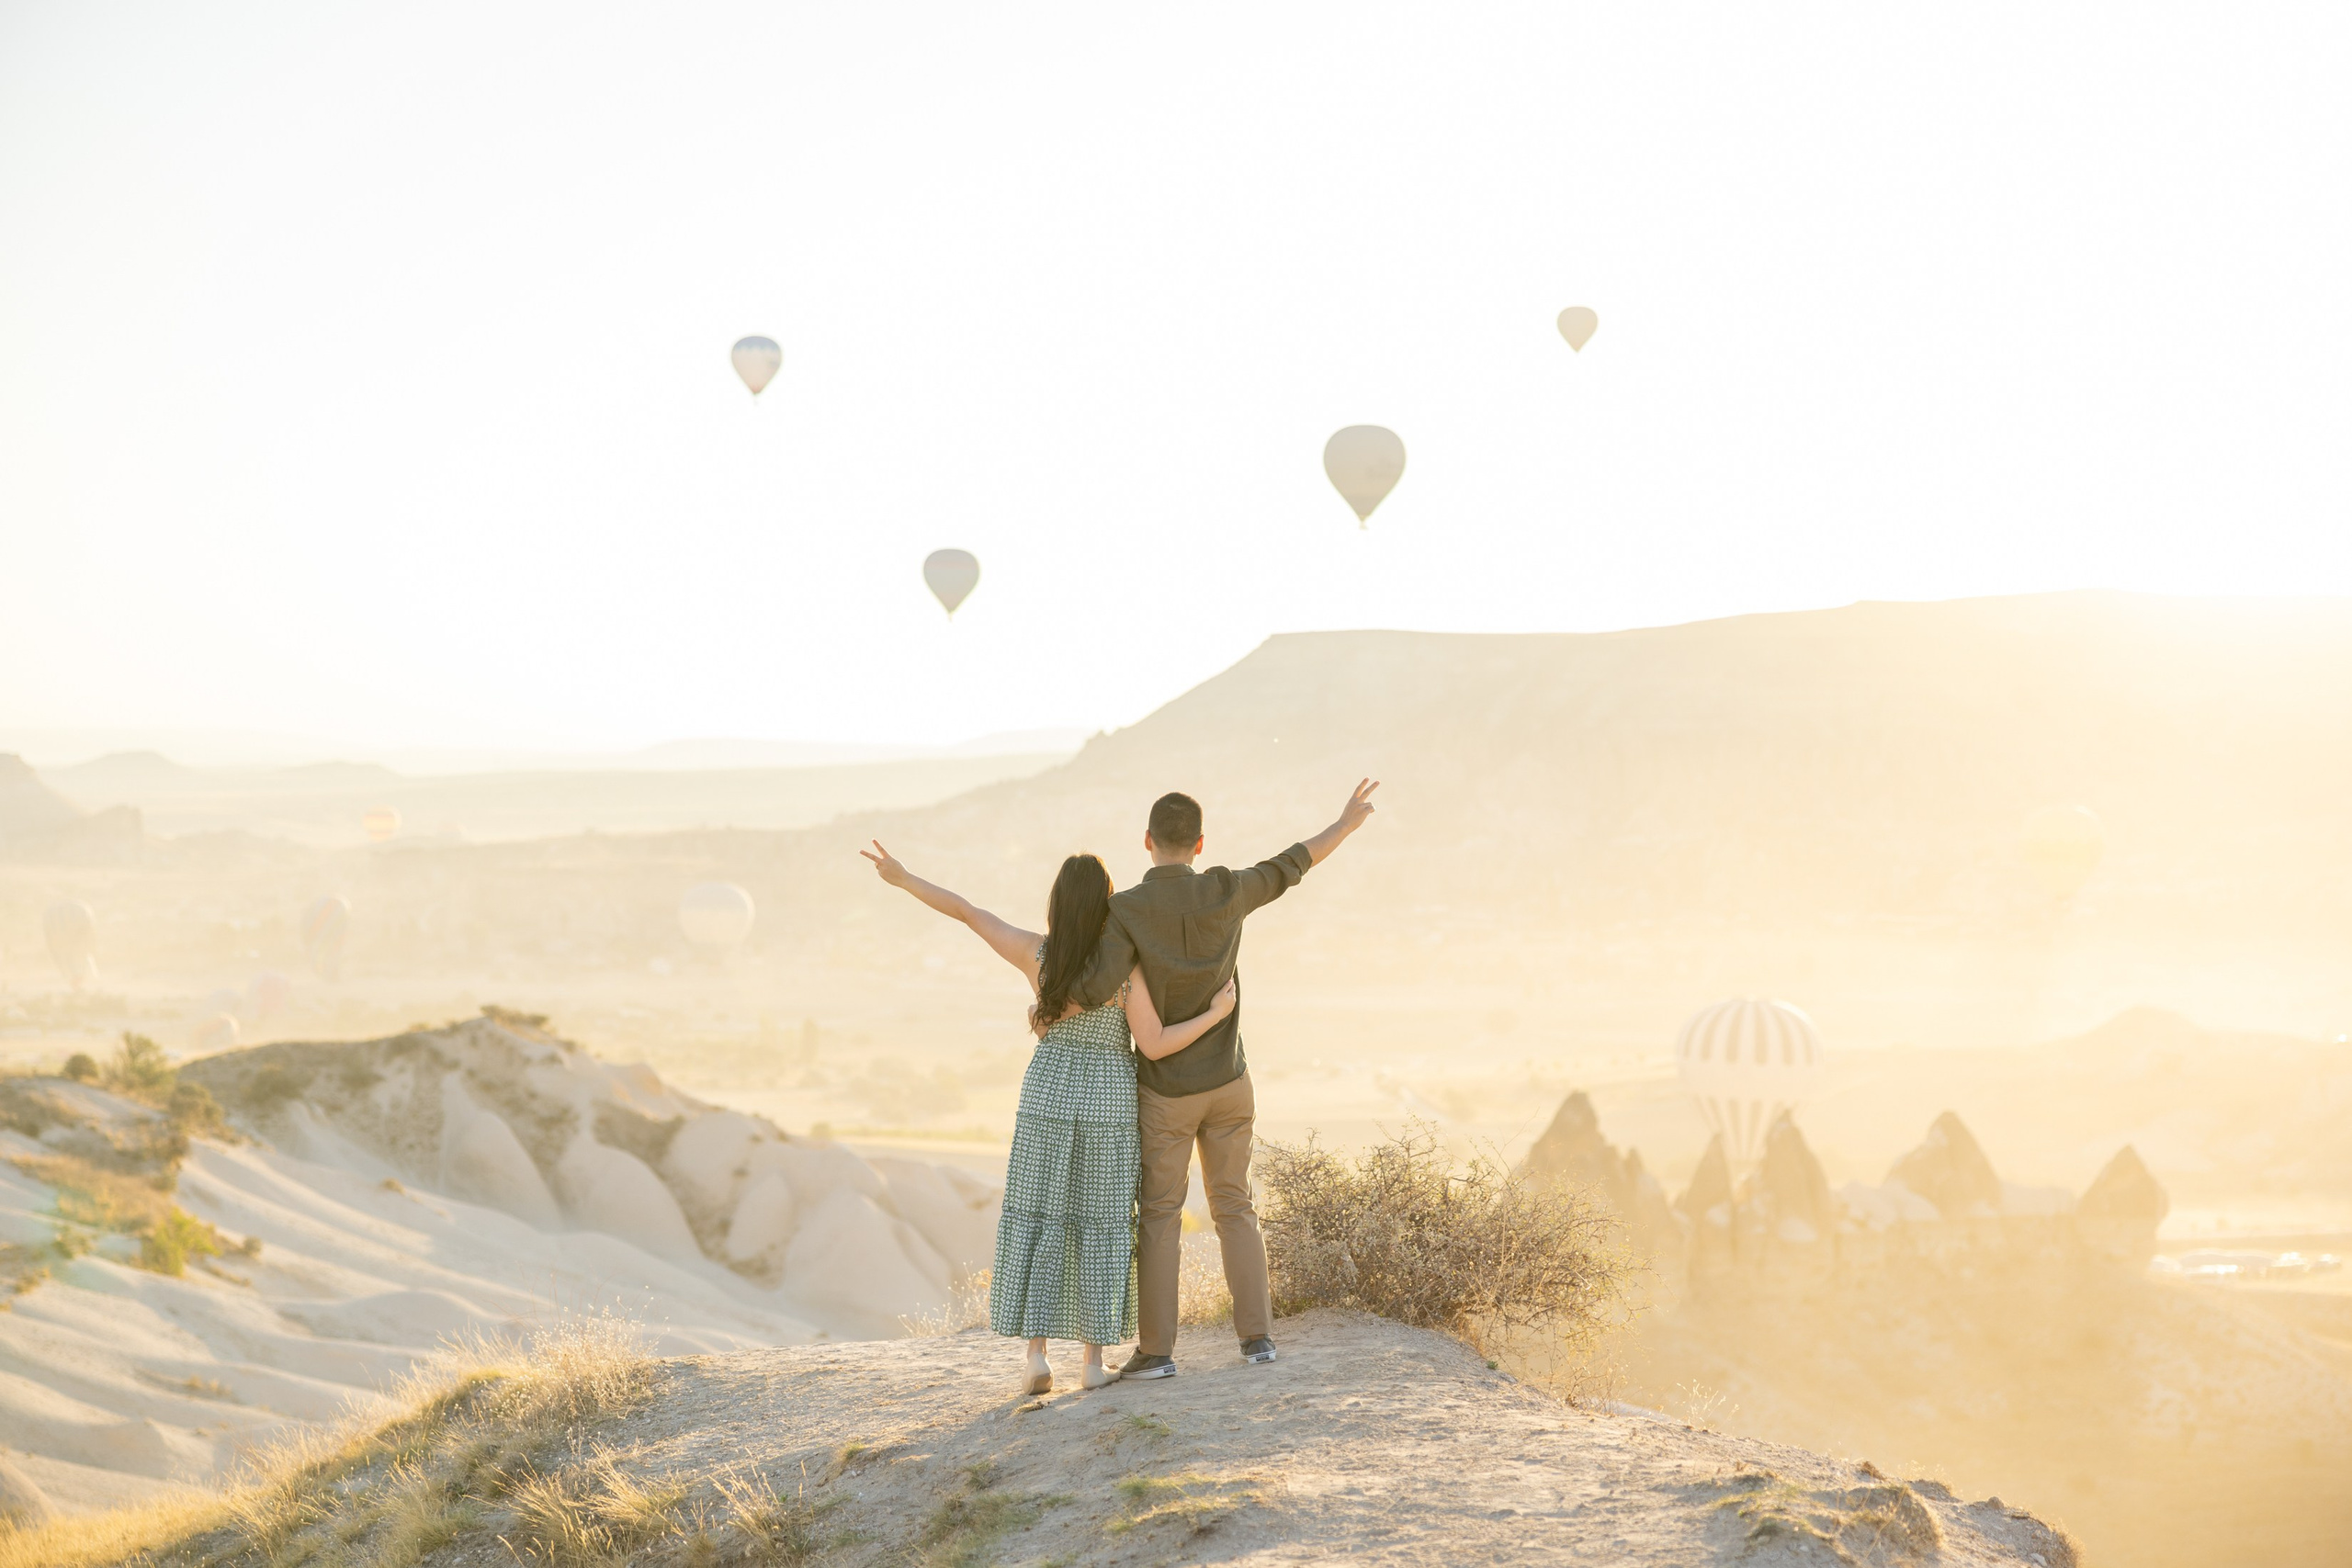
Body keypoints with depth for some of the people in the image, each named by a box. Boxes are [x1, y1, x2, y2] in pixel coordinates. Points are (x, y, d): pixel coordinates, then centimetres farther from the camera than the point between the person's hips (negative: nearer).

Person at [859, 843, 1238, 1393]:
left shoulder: (1036, 954, -10)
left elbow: (964, 910, -3)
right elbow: (1153, 1047, -17)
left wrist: (901, 877, 8)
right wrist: (1216, 1014, -6)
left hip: (1047, 1094, 1)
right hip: (1108, 1101, -1)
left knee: (1036, 1220, 8)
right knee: (1100, 1224, 7)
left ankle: (1037, 1354, 0)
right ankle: (1094, 1360, 7)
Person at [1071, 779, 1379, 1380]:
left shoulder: (1126, 910, -18)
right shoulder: (1225, 892, -10)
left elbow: (1097, 989, -30)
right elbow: (1290, 867, 5)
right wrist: (1347, 823, 21)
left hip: (1165, 1091, -3)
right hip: (1227, 1083, 3)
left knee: (1159, 1216, 5)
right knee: (1234, 1206, 14)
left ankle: (1156, 1348, 3)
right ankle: (1256, 1334, 10)